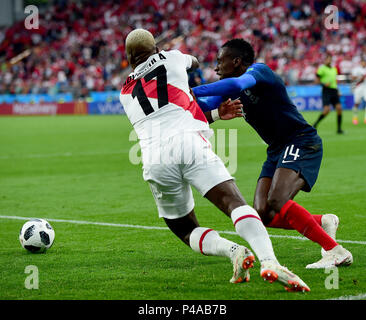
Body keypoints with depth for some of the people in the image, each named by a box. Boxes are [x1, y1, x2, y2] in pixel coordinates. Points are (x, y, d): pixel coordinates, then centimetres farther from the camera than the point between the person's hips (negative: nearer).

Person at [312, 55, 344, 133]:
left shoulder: (334, 69, 18)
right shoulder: (322, 68, -2)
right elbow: (317, 80, -3)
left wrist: (337, 91, 18)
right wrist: (324, 84, -19)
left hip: (334, 91, 6)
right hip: (326, 91, -6)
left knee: (339, 108, -6)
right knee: (327, 110, -16)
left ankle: (339, 128, 1)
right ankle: (315, 124, 3)